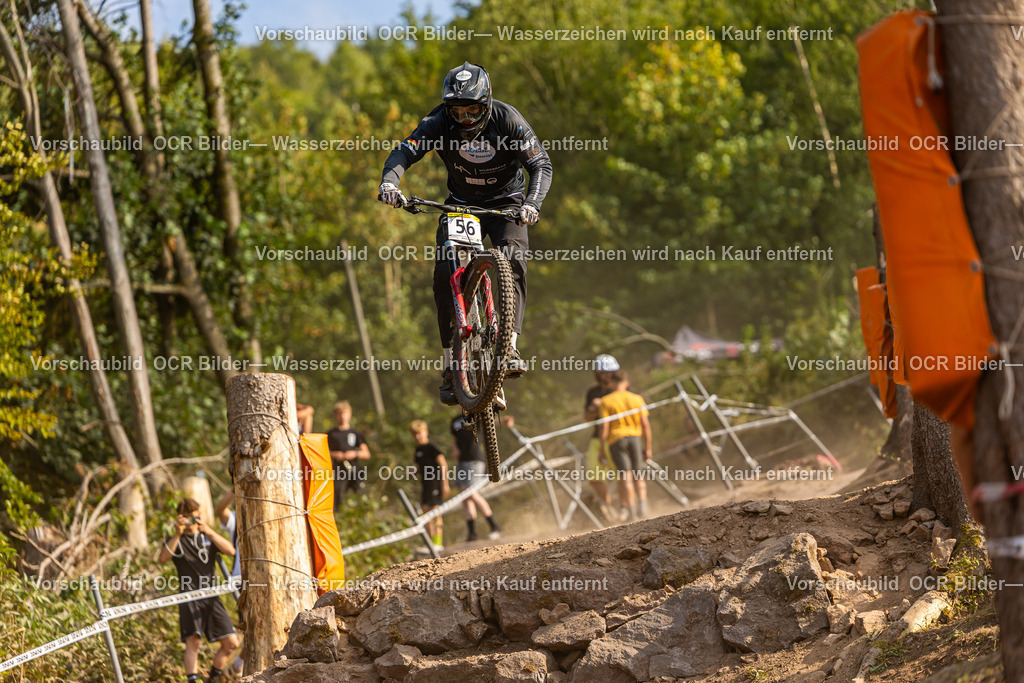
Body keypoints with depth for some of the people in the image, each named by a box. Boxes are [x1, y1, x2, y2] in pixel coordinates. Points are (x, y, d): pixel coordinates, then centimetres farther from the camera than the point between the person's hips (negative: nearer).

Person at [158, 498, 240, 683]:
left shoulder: (208, 536, 16)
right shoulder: (175, 541, 9)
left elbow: (230, 551, -2)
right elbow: (163, 558, -13)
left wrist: (208, 531, -11)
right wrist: (178, 534, -22)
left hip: (212, 598, 4)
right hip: (189, 598, -4)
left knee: (231, 643, 2)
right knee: (192, 640, -21)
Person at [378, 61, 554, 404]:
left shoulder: (507, 119, -22)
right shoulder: (439, 122, -18)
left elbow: (541, 165, -24)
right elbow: (403, 152, -27)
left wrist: (532, 203, -42)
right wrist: (389, 181, -49)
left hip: (506, 204, -2)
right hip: (460, 203, 2)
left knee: (512, 260, -29)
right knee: (444, 273, -15)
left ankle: (509, 347, -33)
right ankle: (451, 366, -7)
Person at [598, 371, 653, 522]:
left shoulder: (606, 401, 0)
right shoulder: (637, 399, 5)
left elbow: (604, 427, -5)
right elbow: (645, 425, 2)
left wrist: (602, 450, -1)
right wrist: (648, 448, 8)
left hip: (616, 439, -2)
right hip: (635, 437, 2)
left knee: (626, 477, -5)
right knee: (639, 476, 13)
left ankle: (631, 510, -11)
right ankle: (642, 505, -5)